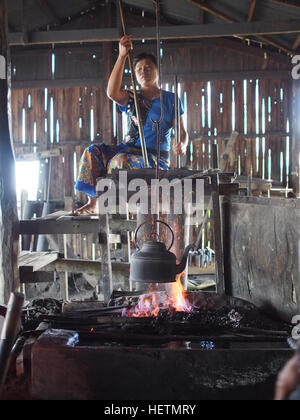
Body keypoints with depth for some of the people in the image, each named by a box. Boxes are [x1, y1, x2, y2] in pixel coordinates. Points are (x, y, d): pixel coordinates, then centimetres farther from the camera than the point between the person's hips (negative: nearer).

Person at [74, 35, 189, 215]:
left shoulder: (170, 99, 7)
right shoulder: (132, 98, 14)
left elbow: (182, 132, 3)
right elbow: (112, 92, -10)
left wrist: (182, 145, -23)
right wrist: (122, 56, -15)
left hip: (156, 158, -4)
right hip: (129, 150, 5)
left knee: (120, 159, -33)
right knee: (93, 152, -17)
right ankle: (93, 203, -16)